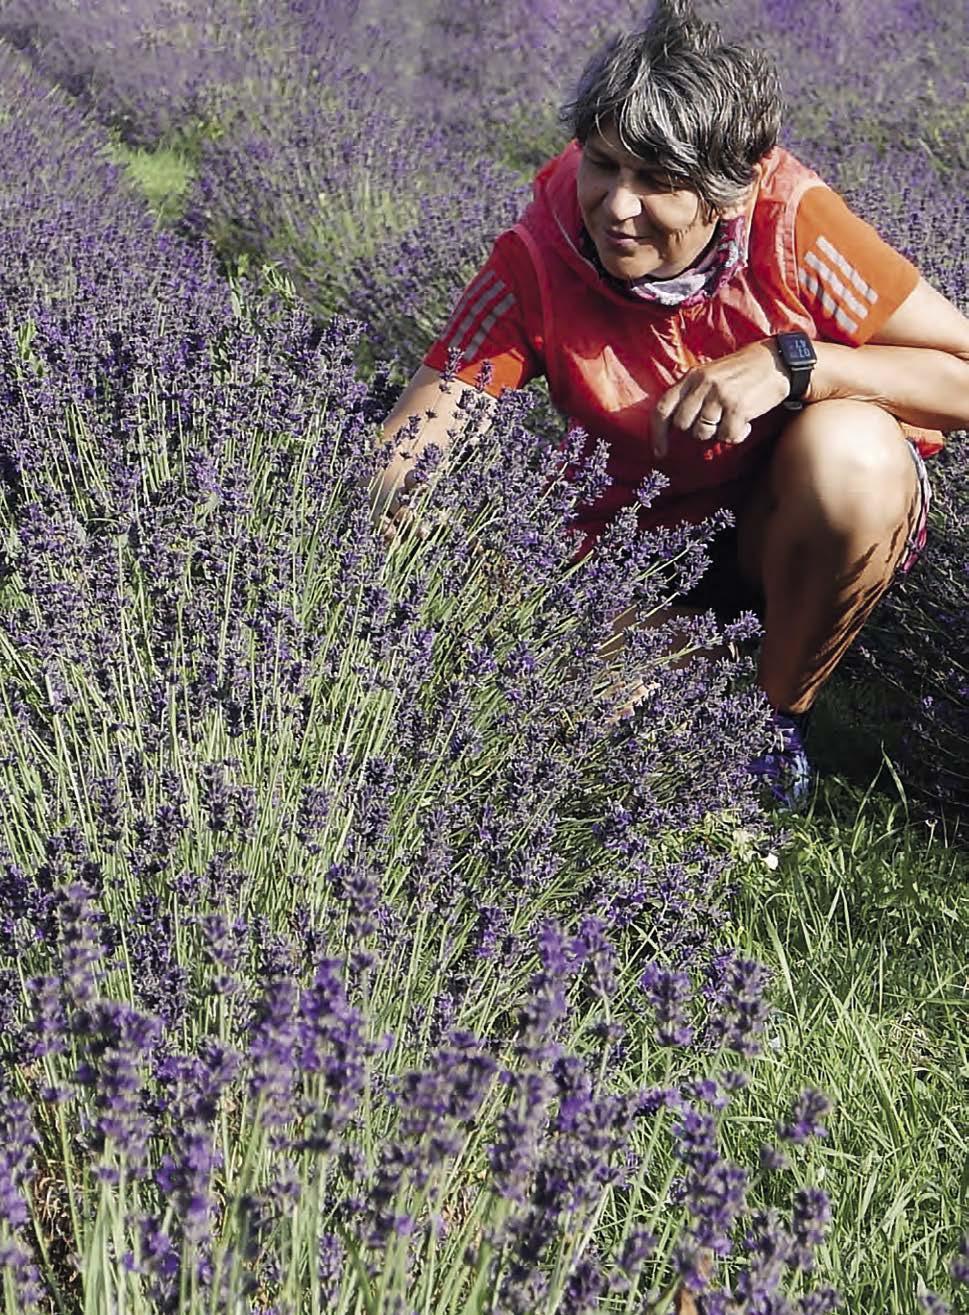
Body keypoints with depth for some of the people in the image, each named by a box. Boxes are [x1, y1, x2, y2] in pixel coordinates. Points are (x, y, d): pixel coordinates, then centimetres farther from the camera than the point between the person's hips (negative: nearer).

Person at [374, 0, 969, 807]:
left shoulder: (792, 223, -25)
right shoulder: (539, 260, -21)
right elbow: (408, 446, -22)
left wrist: (794, 362, -36)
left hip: (793, 524, -2)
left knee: (848, 447, -35)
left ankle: (780, 719, -8)